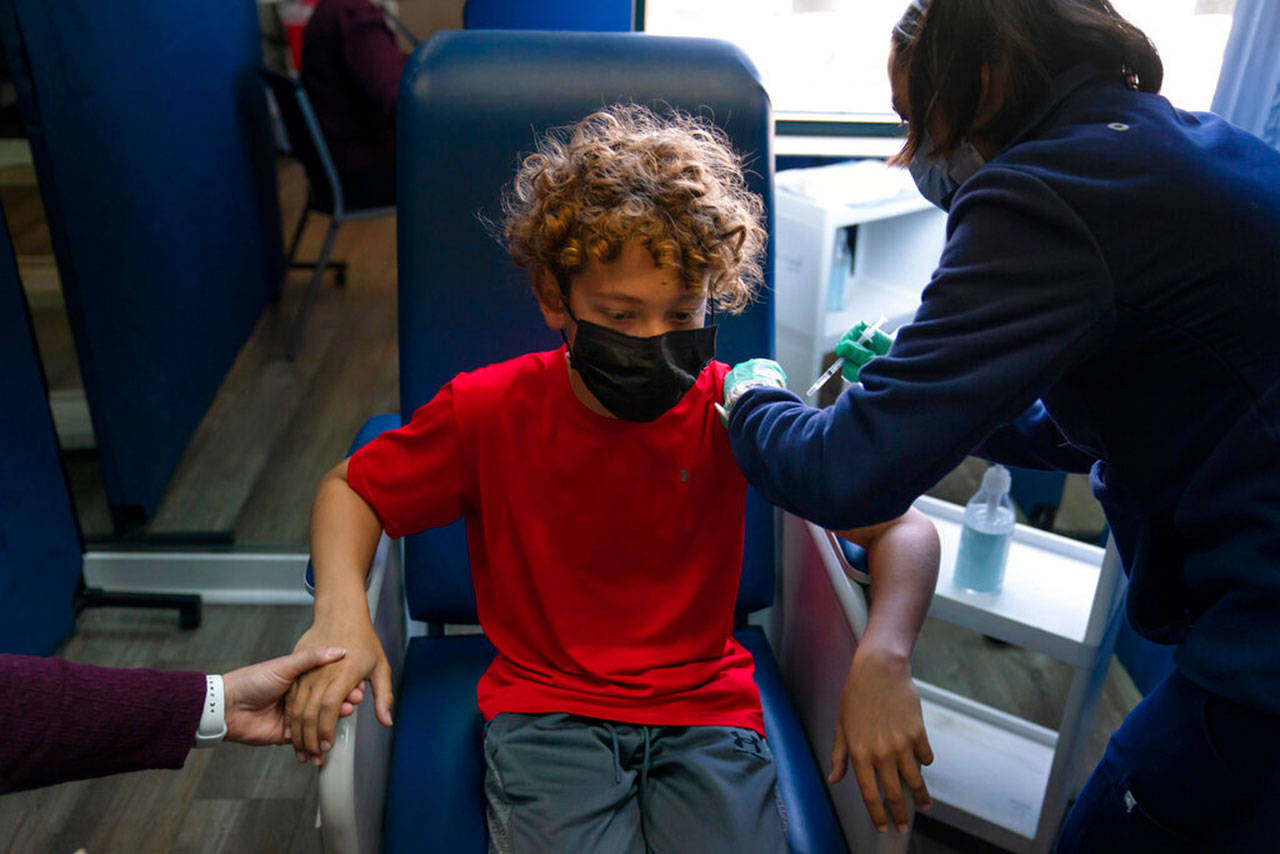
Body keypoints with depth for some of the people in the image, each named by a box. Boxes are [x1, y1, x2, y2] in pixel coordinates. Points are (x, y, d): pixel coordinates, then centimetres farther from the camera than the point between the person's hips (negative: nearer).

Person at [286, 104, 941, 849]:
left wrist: (883, 658, -24)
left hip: (706, 709, 1)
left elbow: (904, 529, -5)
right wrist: (341, 610, -14)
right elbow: (351, 489, 7)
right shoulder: (490, 410, -7)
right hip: (544, 707, 0)